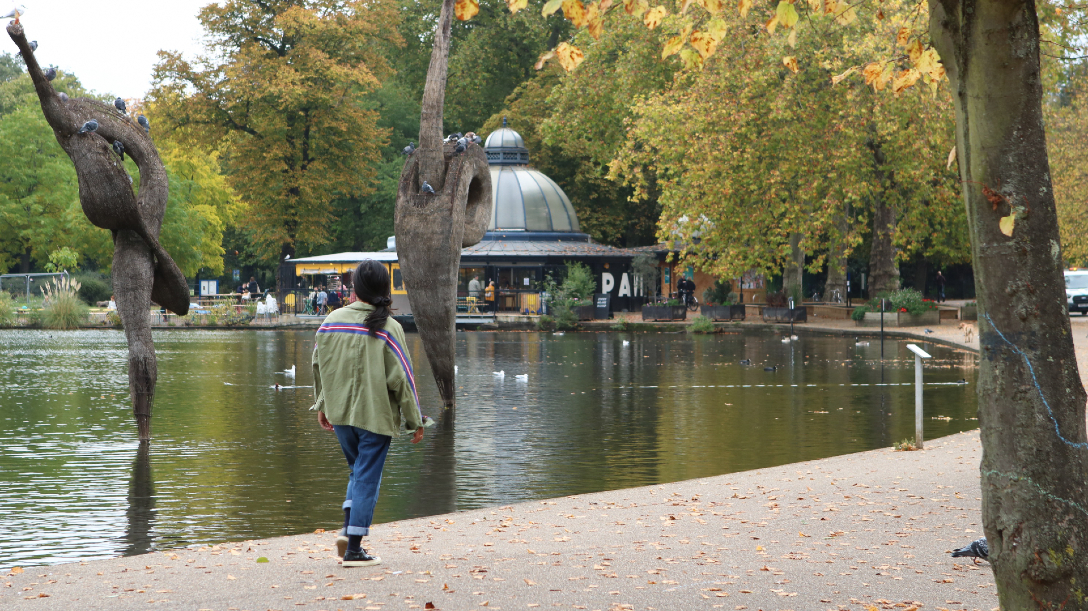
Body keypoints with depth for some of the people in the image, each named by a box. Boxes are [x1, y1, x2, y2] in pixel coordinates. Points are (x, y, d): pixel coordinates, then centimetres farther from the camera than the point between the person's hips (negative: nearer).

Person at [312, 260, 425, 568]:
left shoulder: (332, 321, 0)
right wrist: (415, 419, -1)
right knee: (367, 477, 2)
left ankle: (348, 528, 6)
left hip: (339, 413, 4)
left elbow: (318, 366, 9)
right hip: (376, 414, -4)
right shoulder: (388, 328, -12)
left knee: (358, 470, 22)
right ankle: (354, 548, 3)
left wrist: (323, 406, 21)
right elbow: (401, 377, -10)